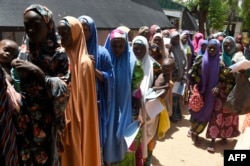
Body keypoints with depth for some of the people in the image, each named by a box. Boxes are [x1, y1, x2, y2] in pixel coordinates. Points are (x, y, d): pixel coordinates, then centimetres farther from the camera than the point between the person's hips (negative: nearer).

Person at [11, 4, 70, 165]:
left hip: (47, 120, -4)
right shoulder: (24, 50, 4)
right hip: (24, 118, 4)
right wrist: (13, 67, -6)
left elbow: (63, 90, -16)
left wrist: (37, 71, -23)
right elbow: (16, 80, 13)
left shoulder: (59, 54, -11)